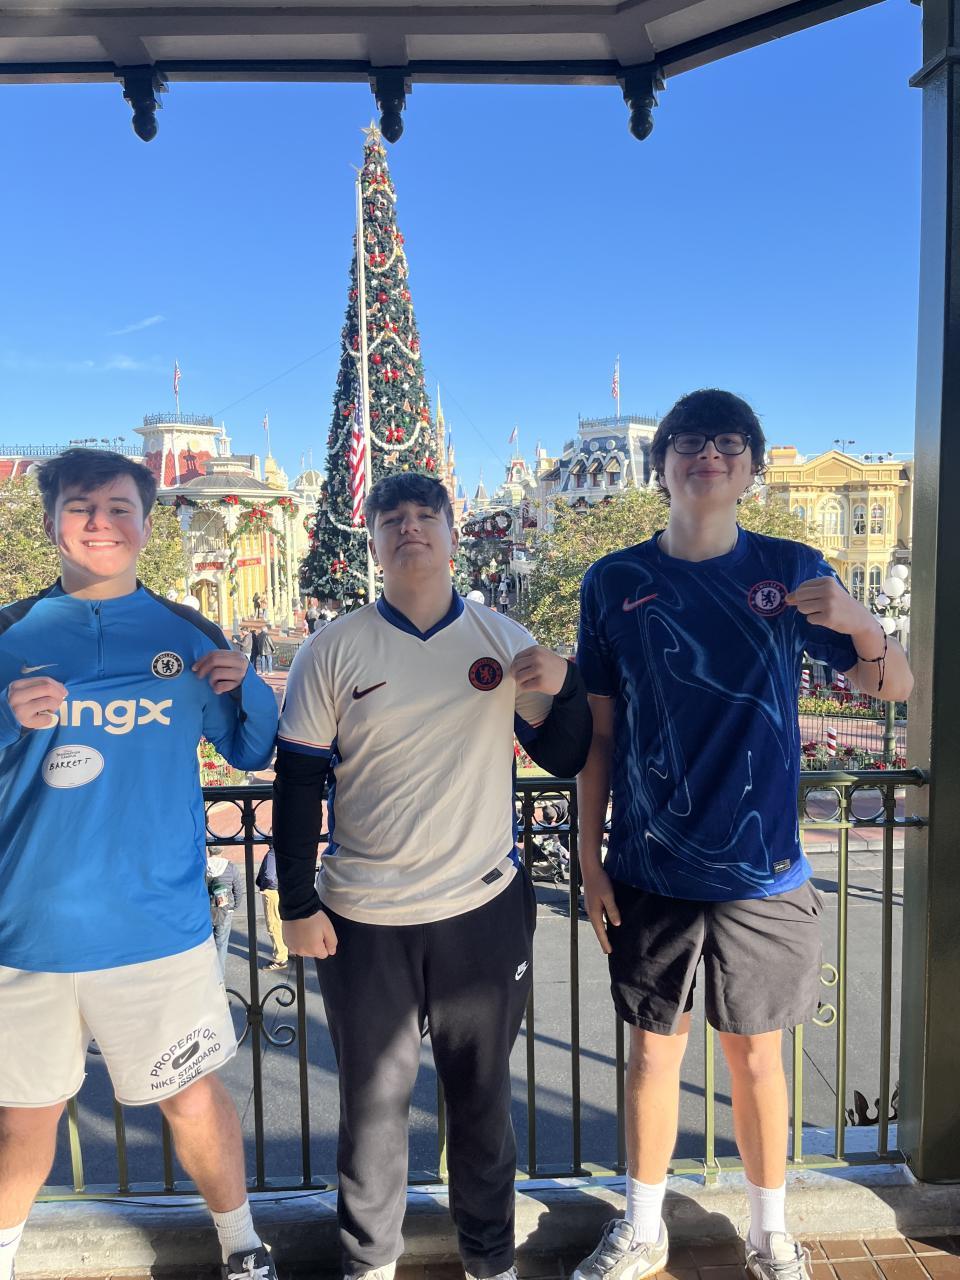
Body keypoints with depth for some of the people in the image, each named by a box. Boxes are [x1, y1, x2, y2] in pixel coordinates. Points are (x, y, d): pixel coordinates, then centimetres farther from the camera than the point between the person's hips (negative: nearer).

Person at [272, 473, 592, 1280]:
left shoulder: (505, 640, -1)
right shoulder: (334, 650, -4)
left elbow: (567, 760, 2)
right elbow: (297, 783, -1)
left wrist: (563, 687, -17)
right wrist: (298, 904, -3)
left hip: (485, 910, 1)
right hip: (362, 919, 0)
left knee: (482, 1094, 17)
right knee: (373, 1099, 15)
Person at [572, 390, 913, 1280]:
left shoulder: (790, 570, -2)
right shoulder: (614, 582, -3)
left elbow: (893, 687, 1)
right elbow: (598, 734, 1)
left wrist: (857, 624, -21)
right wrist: (589, 861, 1)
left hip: (761, 871, 0)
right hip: (650, 872, 0)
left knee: (756, 1054, 15)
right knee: (654, 1048, 14)